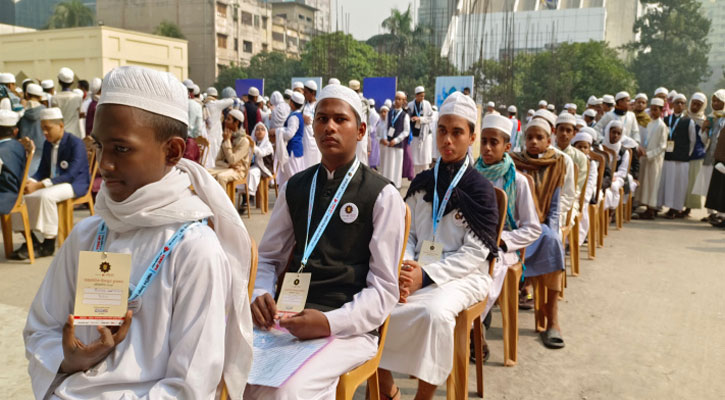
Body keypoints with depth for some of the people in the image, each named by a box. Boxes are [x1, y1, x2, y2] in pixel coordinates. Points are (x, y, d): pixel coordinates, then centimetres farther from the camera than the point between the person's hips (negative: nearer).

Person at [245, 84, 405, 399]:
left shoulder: (383, 196, -4)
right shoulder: (294, 189, 11)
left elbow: (384, 290, -6)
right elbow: (267, 257, 16)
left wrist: (329, 323, -22)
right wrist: (260, 296, -7)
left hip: (348, 327, -4)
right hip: (288, 319, 5)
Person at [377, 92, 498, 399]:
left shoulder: (480, 189, -3)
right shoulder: (422, 182, 11)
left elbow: (476, 252, -9)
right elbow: (407, 234, 9)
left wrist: (425, 276, -19)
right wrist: (404, 268, -14)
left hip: (462, 275, -4)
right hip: (418, 271, 4)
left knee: (436, 313, -36)